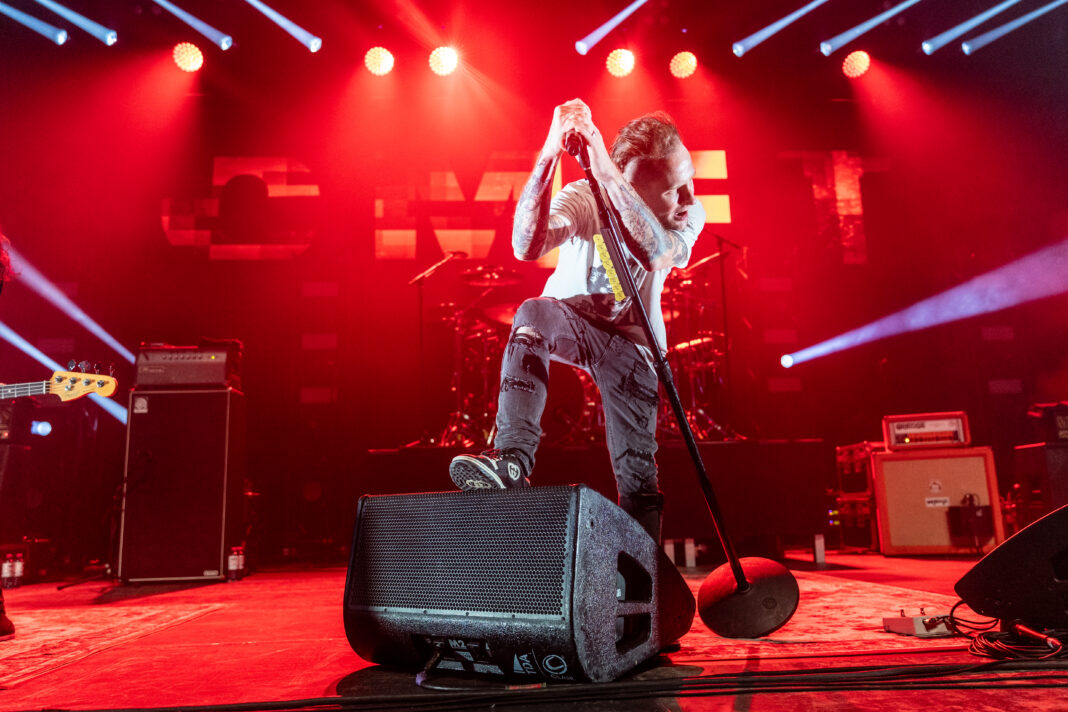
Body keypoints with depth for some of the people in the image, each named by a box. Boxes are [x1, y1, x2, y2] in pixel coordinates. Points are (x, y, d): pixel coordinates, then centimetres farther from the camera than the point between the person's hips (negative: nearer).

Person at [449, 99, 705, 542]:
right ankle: (512, 461, -41)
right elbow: (526, 246, -42)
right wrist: (549, 155, -50)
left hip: (630, 344, 1)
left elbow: (656, 254, -41)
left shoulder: (690, 214, -18)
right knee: (533, 314, -37)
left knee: (638, 479, -5)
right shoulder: (585, 198, -23)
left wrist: (606, 170, -48)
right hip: (569, 318, -1)